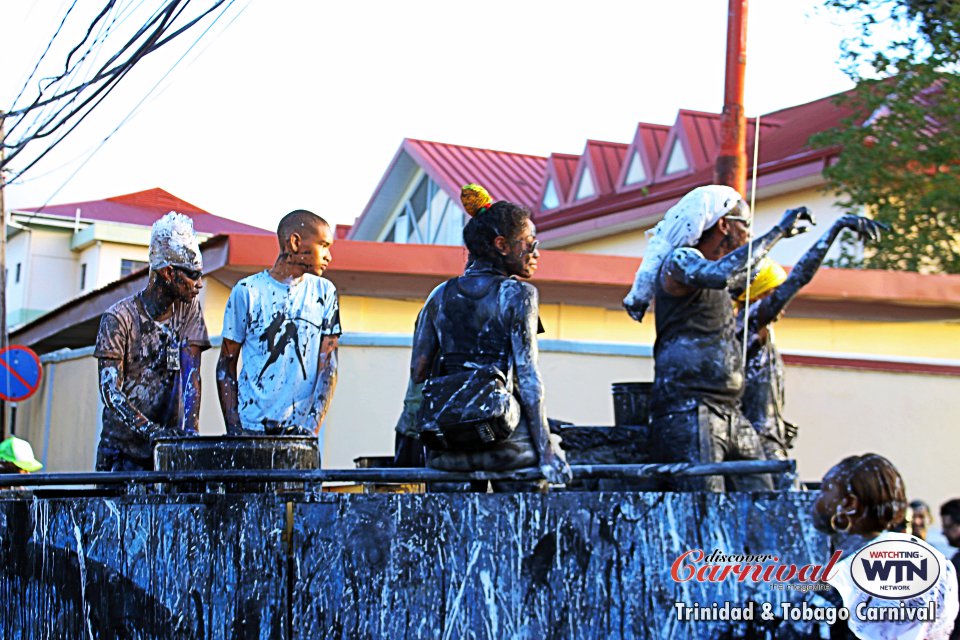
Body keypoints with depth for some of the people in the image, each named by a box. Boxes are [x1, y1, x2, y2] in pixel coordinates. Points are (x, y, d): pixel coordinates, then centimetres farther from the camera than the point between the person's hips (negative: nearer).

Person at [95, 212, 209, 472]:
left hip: (168, 448, 3)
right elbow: (110, 390, -15)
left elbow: (191, 373, -5)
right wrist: (151, 431, -28)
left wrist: (190, 428, -20)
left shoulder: (188, 307, 4)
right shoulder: (119, 318, -8)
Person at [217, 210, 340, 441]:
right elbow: (226, 363, 5)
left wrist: (314, 426, -10)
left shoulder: (325, 293, 6)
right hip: (252, 428, -1)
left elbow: (329, 365, 2)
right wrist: (233, 428, -3)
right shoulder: (247, 292, 1)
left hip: (301, 429, 1)